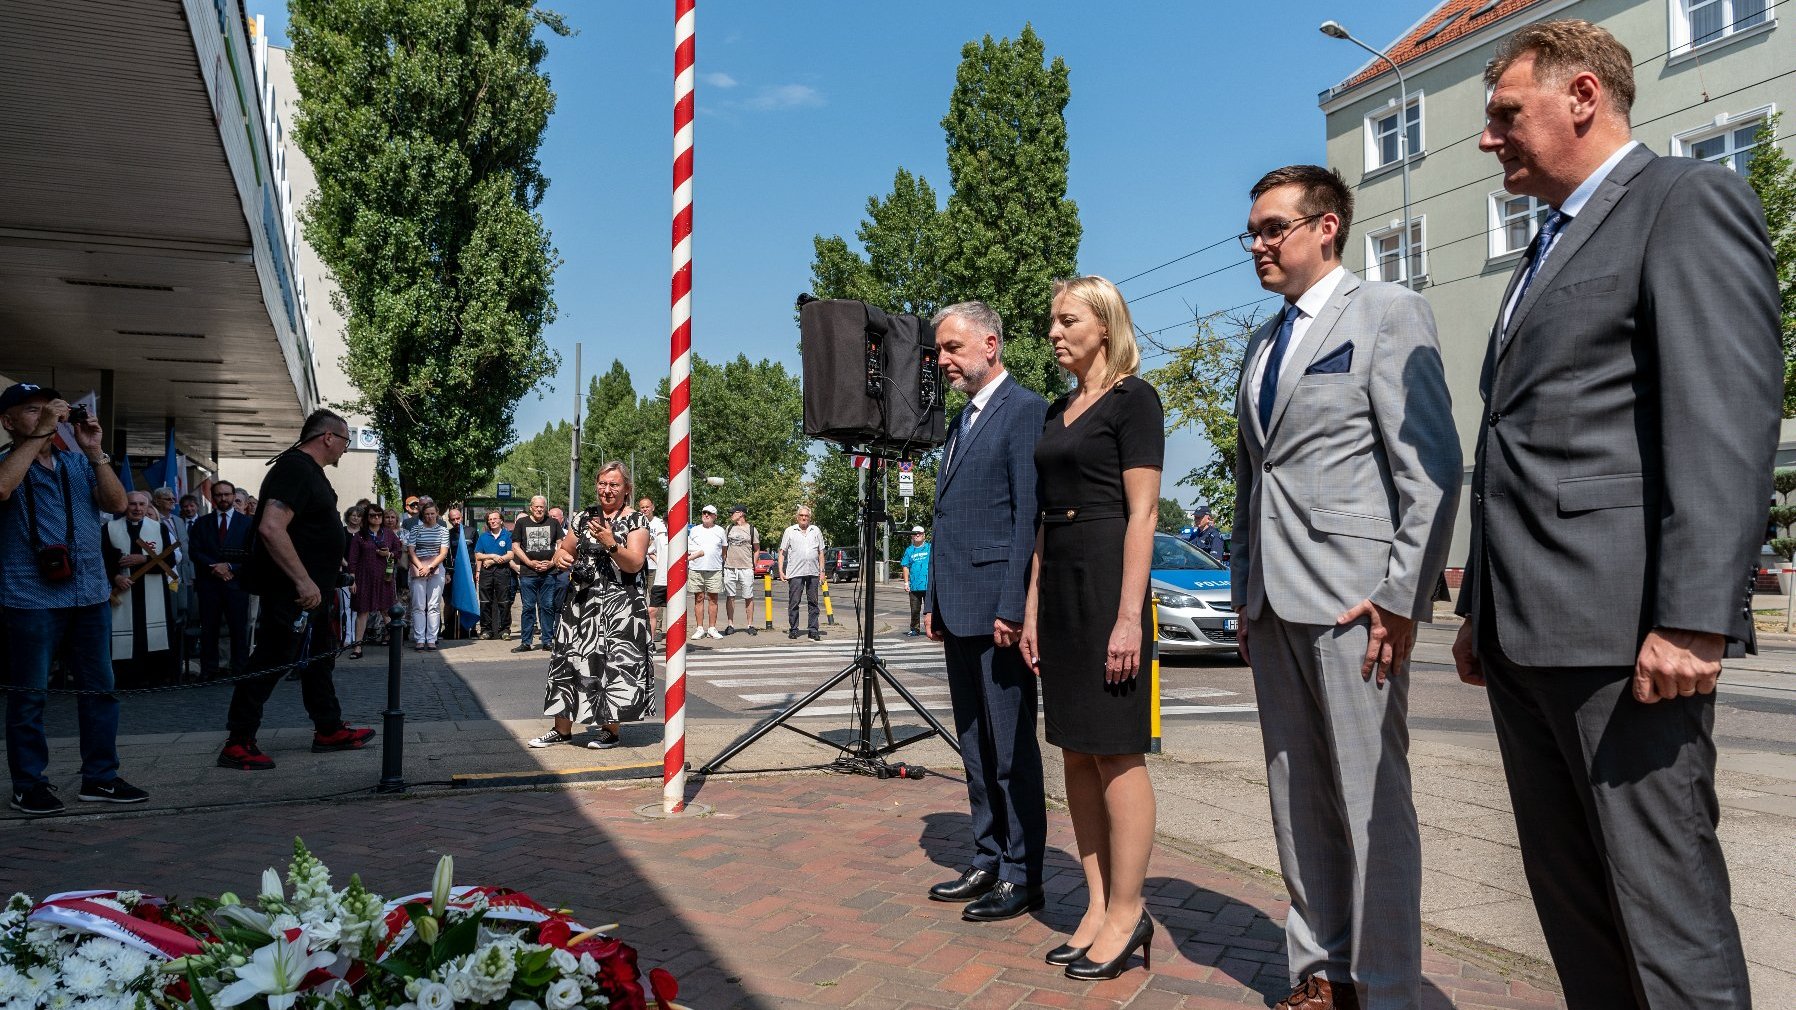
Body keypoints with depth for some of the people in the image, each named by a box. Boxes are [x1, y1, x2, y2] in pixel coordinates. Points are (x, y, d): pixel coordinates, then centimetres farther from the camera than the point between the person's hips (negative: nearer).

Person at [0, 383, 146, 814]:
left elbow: (116, 502, 2)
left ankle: (100, 777, 16)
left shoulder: (77, 463, 14)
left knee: (100, 688, 7)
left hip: (90, 595, 5)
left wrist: (94, 451, -8)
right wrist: (40, 433, -19)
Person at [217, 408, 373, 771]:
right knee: (271, 662, -5)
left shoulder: (310, 470, 14)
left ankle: (329, 730, 28)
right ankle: (238, 744, 4)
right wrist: (304, 580, -30)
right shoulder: (295, 469, -18)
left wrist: (330, 562, 28)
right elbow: (271, 528, -30)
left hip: (314, 590, 11)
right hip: (291, 592, -11)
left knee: (320, 658, 17)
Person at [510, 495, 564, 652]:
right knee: (528, 608, 2)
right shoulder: (522, 523, 8)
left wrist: (552, 562, -6)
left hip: (549, 573, 1)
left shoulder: (554, 523, 10)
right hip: (528, 573, -1)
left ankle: (547, 641, 9)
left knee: (548, 607, 3)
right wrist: (530, 563, -6)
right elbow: (515, 546, 4)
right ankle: (525, 642, 7)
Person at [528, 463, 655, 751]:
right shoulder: (585, 517, 12)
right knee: (569, 658, 6)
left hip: (620, 605, -5)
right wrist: (561, 557, -1)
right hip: (583, 600, 6)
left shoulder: (636, 520, -4)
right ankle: (562, 729, 18)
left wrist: (610, 543, -28)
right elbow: (564, 550, 22)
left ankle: (612, 729, 10)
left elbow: (634, 564, -13)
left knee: (613, 662, -5)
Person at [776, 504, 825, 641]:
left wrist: (822, 571, 8)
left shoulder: (816, 531, 13)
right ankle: (793, 629, 8)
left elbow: (821, 552, 15)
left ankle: (813, 631, 7)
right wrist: (780, 571, -2)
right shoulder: (790, 531, 7)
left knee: (813, 603, 4)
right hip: (795, 573, -2)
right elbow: (782, 552, 7)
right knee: (794, 602, 0)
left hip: (813, 573, 2)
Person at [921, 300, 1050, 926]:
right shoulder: (961, 422, 20)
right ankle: (987, 863, 24)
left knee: (1011, 748, 0)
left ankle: (1022, 876, 11)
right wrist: (934, 600, 16)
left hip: (999, 608, -9)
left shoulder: (1025, 410, -8)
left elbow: (1029, 515, -15)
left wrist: (1012, 607, -19)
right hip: (958, 611, 9)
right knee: (975, 747, 14)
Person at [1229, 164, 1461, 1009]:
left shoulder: (1387, 312, -1)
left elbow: (1431, 467, -9)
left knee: (1371, 802, -2)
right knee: (1298, 801, 11)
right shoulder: (1263, 342, 20)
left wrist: (1402, 596, -15)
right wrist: (1244, 591, 15)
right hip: (1274, 604, 7)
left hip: (1352, 596, -7)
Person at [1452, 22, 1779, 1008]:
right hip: (1526, 631, 9)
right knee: (1566, 890, 13)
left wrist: (1692, 619, -21)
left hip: (1619, 625, -9)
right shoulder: (1543, 254, 24)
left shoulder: (1689, 199, -2)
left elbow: (1727, 420, -14)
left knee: (1663, 891, -2)